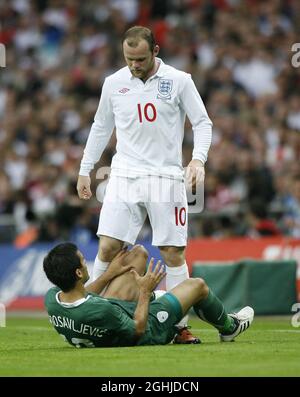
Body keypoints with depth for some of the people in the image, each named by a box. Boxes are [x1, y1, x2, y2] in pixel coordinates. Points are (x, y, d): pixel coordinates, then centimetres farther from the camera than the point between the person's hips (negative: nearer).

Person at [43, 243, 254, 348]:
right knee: (197, 285, 12)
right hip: (146, 330, -7)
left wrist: (110, 274, 5)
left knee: (139, 252, 13)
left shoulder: (51, 298, -25)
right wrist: (145, 292, -16)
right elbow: (138, 330, -25)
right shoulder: (100, 311, -46)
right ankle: (228, 328, 43)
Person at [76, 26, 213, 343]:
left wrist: (198, 159, -12)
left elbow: (202, 122, 4)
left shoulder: (179, 81, 0)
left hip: (166, 177, -1)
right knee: (108, 246, -9)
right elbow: (101, 127, 18)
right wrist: (85, 170, 18)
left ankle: (179, 326, 3)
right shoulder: (113, 83, 7)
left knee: (173, 253, -3)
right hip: (125, 175, 1)